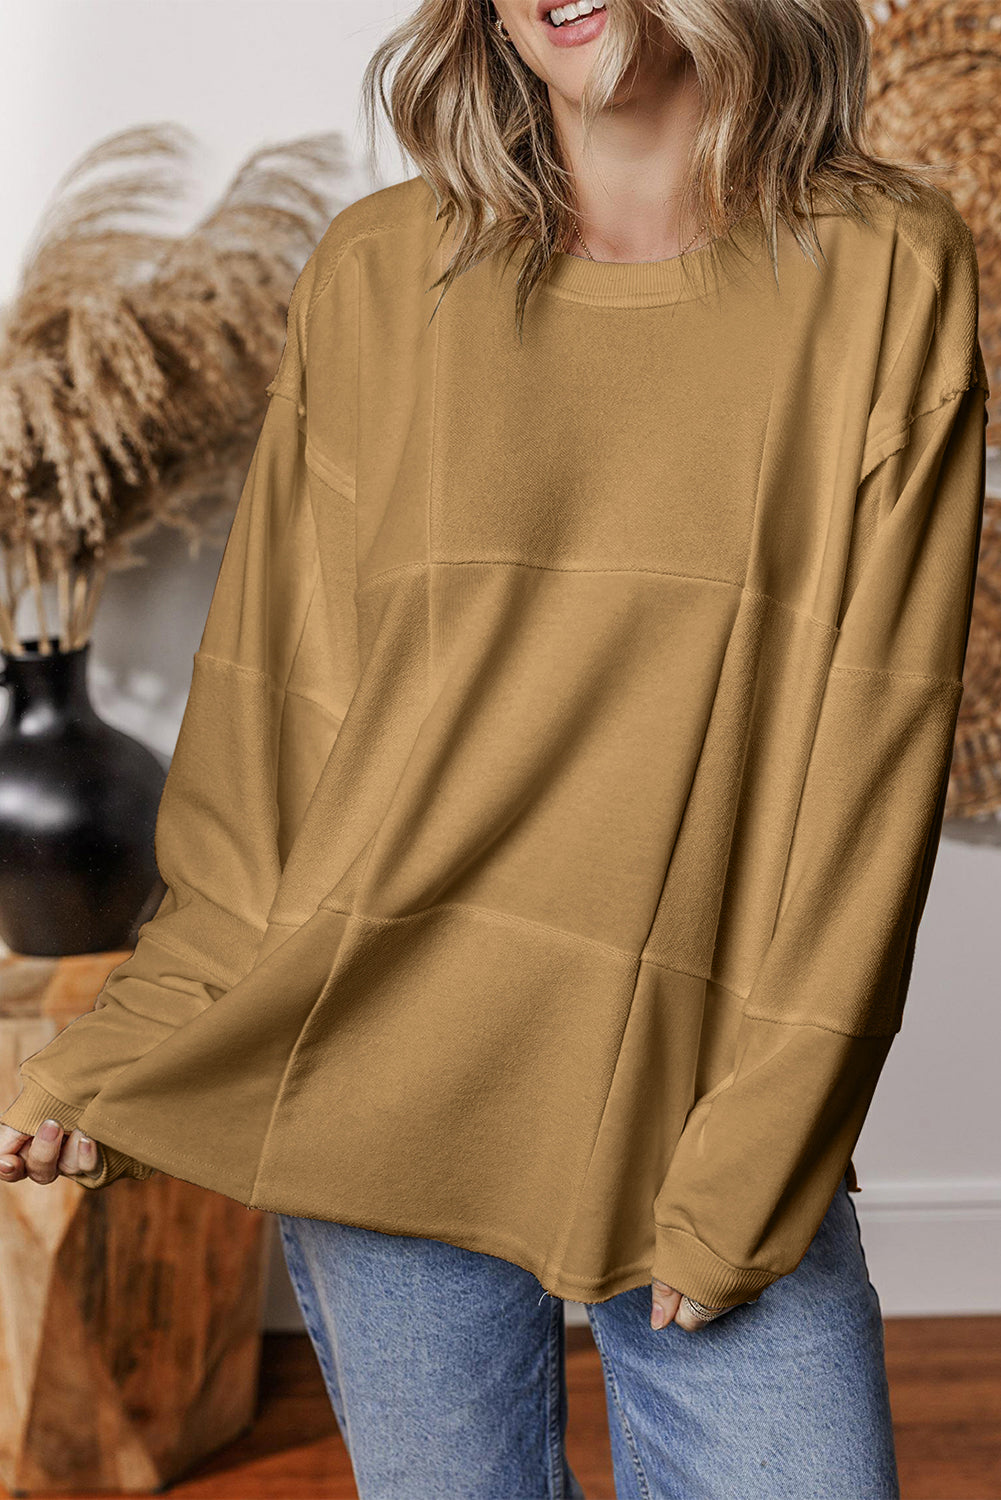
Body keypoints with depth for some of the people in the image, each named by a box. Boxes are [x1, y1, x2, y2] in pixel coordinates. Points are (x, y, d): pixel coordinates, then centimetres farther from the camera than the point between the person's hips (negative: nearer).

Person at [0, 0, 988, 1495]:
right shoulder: (377, 277, 2)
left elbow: (875, 750, -6)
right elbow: (268, 712, 4)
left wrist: (750, 1161, -9)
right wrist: (124, 1050, -2)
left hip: (709, 1099, 0)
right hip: (383, 1083, 1)